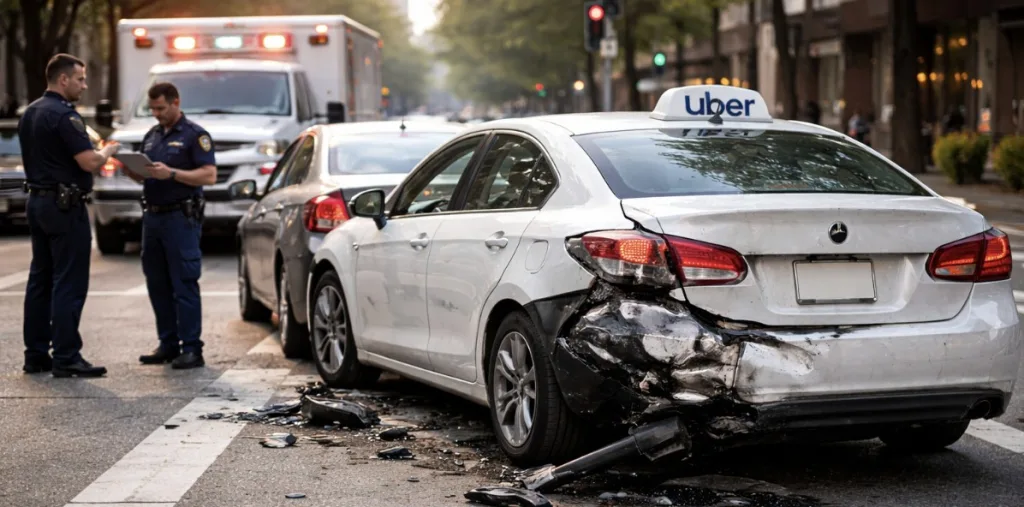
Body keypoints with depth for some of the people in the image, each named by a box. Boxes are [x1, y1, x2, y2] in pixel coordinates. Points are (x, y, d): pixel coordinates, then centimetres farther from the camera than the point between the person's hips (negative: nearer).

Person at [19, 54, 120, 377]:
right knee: (69, 284, -7)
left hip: (37, 201, 9)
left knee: (40, 280, 12)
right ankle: (66, 358, -8)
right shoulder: (63, 115, -16)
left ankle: (35, 355, 15)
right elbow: (90, 162, -22)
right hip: (65, 205, -9)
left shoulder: (29, 114, 13)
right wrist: (107, 151, -1)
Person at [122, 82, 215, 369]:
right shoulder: (151, 136, 17)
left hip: (181, 218, -7)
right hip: (152, 216, 8)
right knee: (158, 286, 9)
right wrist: (132, 172, 0)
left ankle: (192, 349, -6)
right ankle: (168, 345, 16)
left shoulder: (195, 135, -5)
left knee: (184, 286, -7)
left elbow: (209, 175, -14)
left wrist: (171, 173, -22)